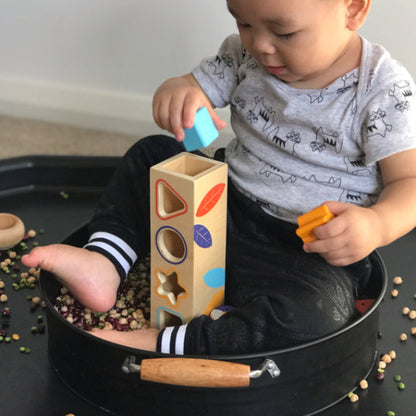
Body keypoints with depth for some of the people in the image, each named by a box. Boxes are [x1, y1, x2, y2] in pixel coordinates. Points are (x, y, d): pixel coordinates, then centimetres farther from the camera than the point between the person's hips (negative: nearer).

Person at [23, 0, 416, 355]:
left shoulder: (384, 90, -18)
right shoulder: (245, 53, -1)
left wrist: (375, 224, -42)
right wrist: (179, 90, -21)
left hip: (313, 250, -6)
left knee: (313, 319, -38)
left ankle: (160, 345, -35)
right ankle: (103, 262, -12)